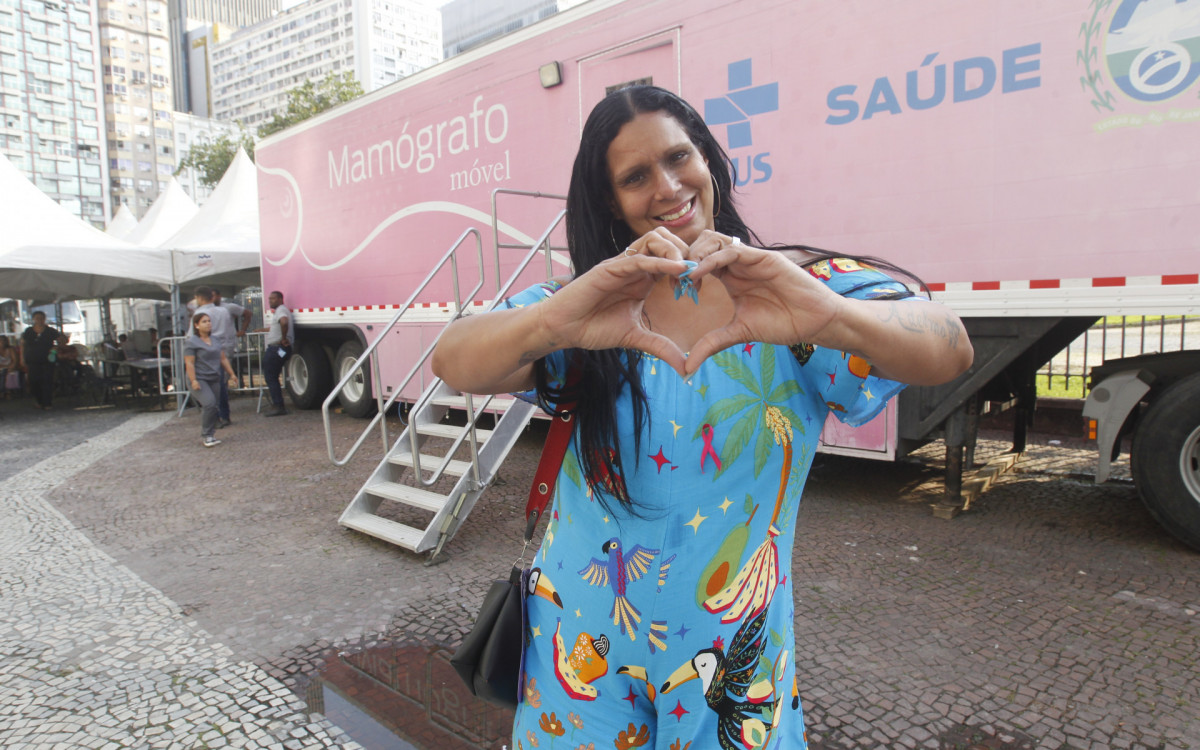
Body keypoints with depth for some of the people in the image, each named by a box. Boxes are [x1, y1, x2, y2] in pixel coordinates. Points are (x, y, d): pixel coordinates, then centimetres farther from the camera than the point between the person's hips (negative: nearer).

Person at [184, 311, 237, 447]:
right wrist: (193, 380, -18)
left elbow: (223, 359, 22)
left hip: (215, 379, 6)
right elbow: (189, 363, -10)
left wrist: (231, 373, 18)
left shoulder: (215, 340, 15)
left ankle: (208, 436, 15)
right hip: (199, 380, -6)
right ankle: (206, 435, -8)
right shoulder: (191, 342, -5)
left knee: (210, 408, 5)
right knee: (209, 404, -20)